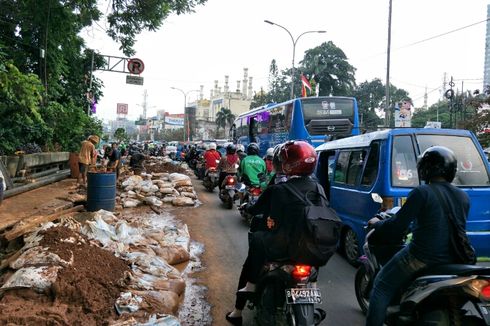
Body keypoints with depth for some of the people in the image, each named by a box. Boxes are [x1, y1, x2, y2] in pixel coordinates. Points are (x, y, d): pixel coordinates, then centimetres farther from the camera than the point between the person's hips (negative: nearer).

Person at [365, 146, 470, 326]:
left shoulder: (422, 193, -14)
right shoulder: (463, 197, 5)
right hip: (452, 261, 7)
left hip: (421, 258, -7)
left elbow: (396, 228, -14)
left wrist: (376, 224, 6)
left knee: (382, 288, 9)